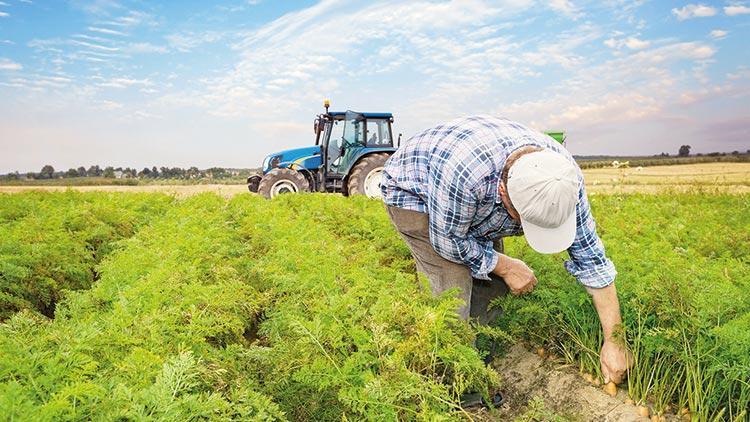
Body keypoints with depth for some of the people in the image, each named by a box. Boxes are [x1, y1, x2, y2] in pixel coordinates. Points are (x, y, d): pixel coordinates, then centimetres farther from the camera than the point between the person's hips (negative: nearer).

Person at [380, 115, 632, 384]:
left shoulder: (564, 174, -26)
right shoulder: (464, 171, -45)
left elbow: (591, 256, -16)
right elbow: (448, 240, -27)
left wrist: (613, 341, -13)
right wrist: (505, 266, -16)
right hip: (412, 192, -5)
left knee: (491, 282, -2)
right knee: (454, 284, -18)